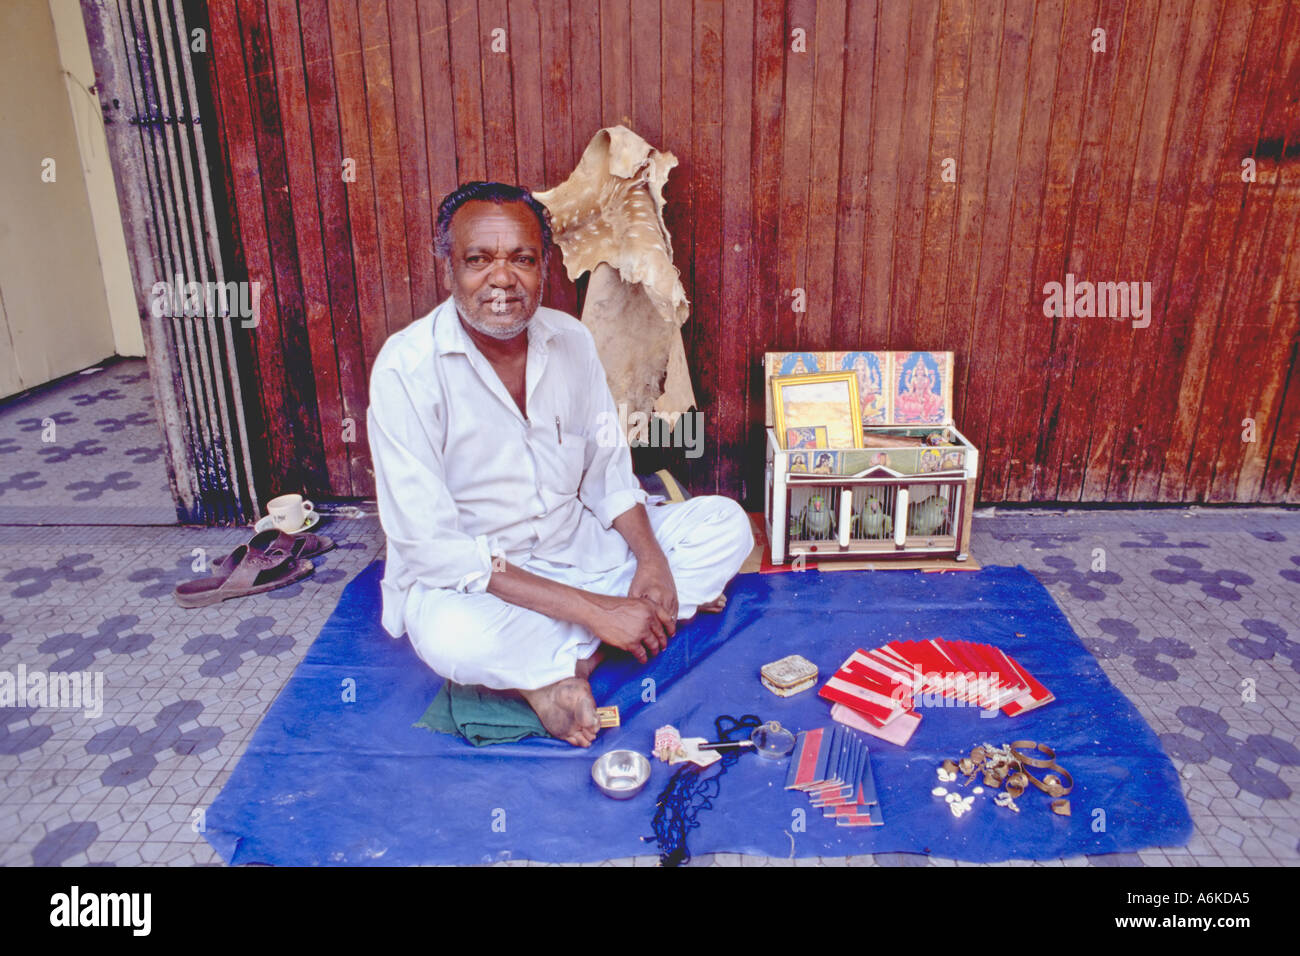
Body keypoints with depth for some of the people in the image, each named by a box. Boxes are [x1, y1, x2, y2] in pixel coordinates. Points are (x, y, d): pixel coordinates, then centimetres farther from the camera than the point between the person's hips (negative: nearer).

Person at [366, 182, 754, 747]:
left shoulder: (571, 340, -3)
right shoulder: (407, 369, -20)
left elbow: (608, 469, 7)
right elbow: (430, 546, -25)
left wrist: (650, 558, -13)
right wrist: (591, 608, -28)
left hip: (578, 544, 7)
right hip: (468, 579, -6)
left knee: (726, 524, -5)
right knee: (452, 636, -39)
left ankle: (550, 663, -16)